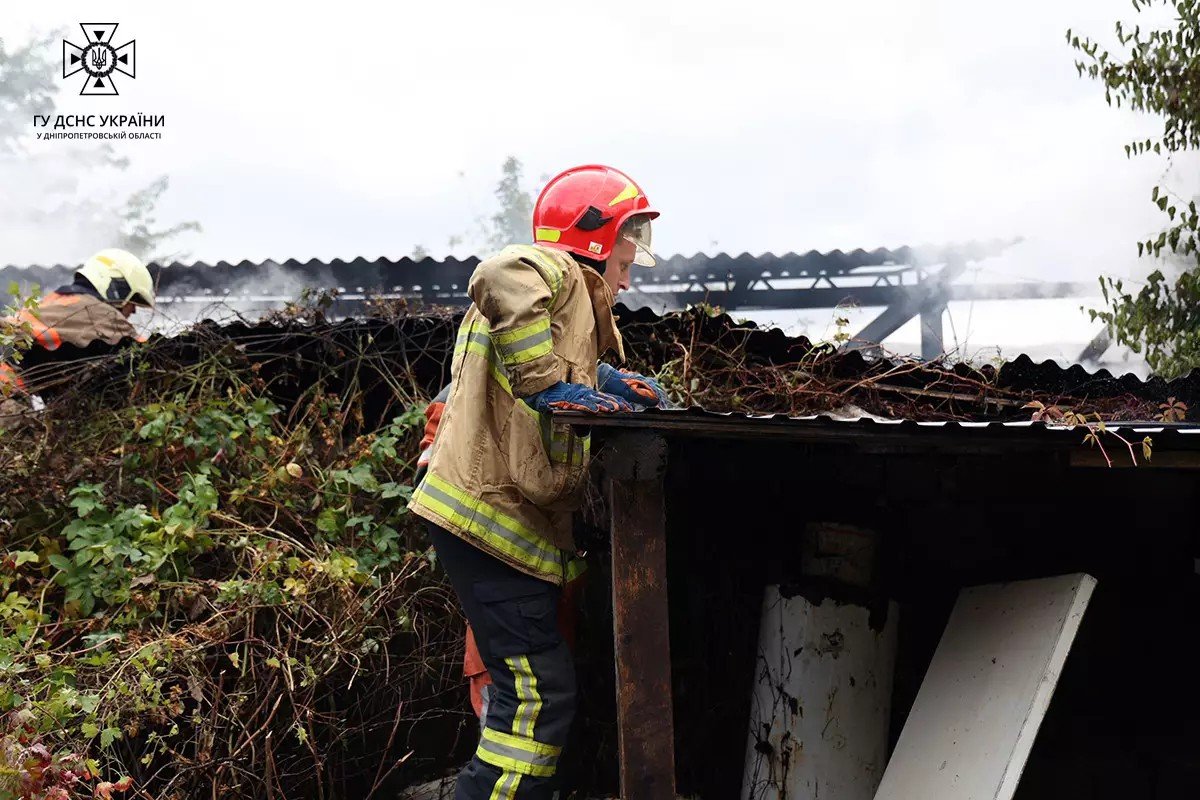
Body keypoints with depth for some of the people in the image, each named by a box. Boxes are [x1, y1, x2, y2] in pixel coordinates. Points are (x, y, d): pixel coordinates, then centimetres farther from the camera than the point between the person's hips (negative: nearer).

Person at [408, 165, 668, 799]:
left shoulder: (573, 294, 24)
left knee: (529, 687, 16)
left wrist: (605, 383, 5)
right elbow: (499, 280, -32)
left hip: (510, 518, 11)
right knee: (540, 695, -11)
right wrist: (549, 384, -30)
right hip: (490, 513, -11)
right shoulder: (556, 270, -11)